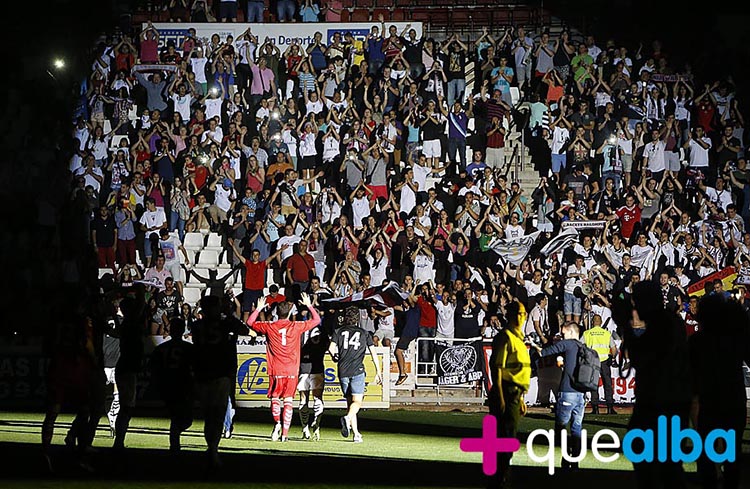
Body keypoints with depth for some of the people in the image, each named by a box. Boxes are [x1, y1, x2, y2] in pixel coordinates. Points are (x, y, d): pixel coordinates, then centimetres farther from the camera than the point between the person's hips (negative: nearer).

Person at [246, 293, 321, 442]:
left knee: (275, 398, 13)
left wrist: (259, 308, 24)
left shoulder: (269, 327, -1)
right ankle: (285, 433, -1)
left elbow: (250, 322, 14)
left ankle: (277, 423, -11)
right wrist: (309, 305, 22)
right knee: (288, 401, 3)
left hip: (275, 371, 0)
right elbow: (317, 320, 12)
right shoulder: (296, 326, -2)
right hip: (292, 371, 0)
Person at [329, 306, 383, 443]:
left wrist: (335, 356, 19)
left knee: (349, 402, 11)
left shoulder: (338, 332, 10)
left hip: (343, 371, 2)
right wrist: (378, 372, 11)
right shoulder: (364, 333, 10)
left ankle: (356, 434, 7)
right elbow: (373, 353, 7)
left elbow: (331, 349, -3)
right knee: (357, 402, -5)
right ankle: (347, 418, -37)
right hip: (357, 370, -2)